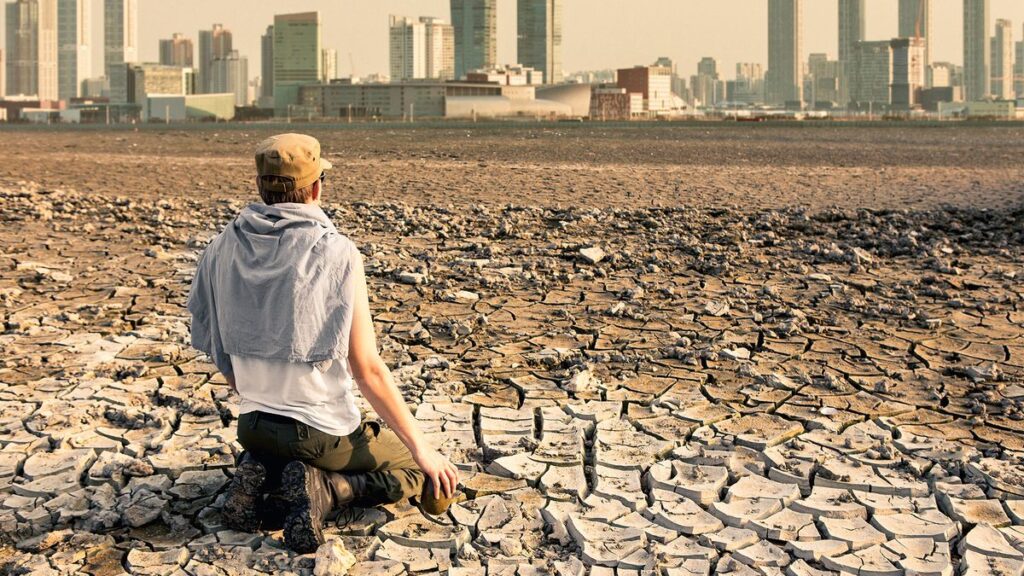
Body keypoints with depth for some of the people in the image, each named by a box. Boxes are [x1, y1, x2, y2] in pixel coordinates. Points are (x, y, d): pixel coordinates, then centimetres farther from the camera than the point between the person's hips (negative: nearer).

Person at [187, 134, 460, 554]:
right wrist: (422, 448, -8)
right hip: (324, 432, -5)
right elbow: (367, 371, -17)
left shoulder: (224, 247, -3)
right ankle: (323, 491, -8)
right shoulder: (337, 254, -19)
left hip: (253, 425, 5)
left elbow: (219, 354, 6)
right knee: (413, 471, 19)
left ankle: (256, 479, 3)